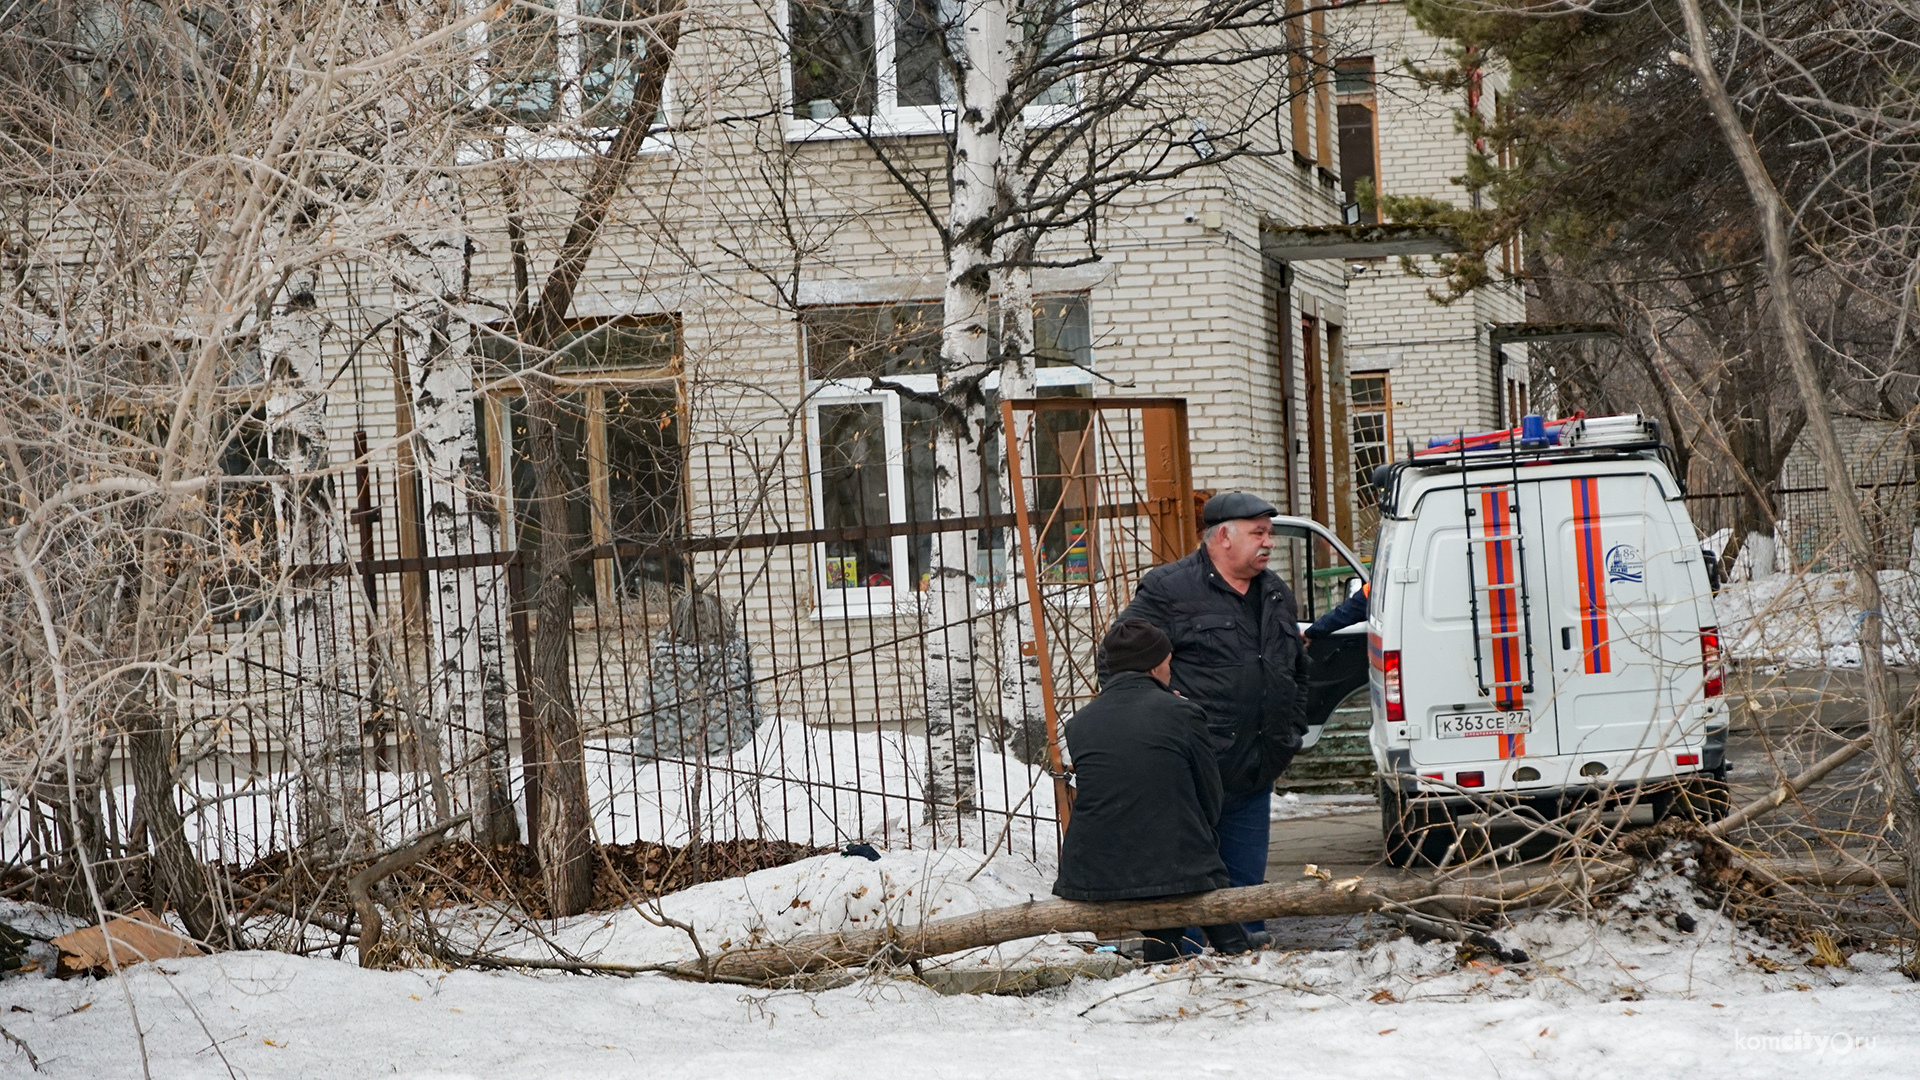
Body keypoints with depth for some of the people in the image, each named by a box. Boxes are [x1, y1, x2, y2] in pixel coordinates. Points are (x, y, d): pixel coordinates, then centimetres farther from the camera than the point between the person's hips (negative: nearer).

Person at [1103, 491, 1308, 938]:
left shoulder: (1276, 595, 17)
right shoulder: (1169, 590, -7)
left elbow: (1299, 670, 31)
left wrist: (1291, 731, 21)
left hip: (1254, 780, 7)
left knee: (1247, 884, 13)